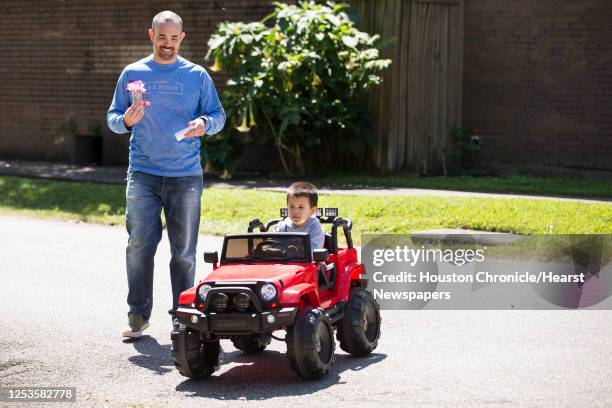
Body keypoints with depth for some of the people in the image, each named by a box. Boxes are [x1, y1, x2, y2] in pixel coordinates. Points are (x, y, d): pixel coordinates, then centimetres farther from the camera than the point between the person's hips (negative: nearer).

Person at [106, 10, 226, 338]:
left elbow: (218, 115, 9)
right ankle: (138, 314, 5)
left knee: (184, 250, 3)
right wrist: (126, 120, -12)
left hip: (186, 175, 0)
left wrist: (204, 123, -14)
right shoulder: (132, 74, 9)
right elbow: (112, 118, 11)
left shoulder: (197, 76, 7)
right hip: (143, 173, 0)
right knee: (139, 244, -5)